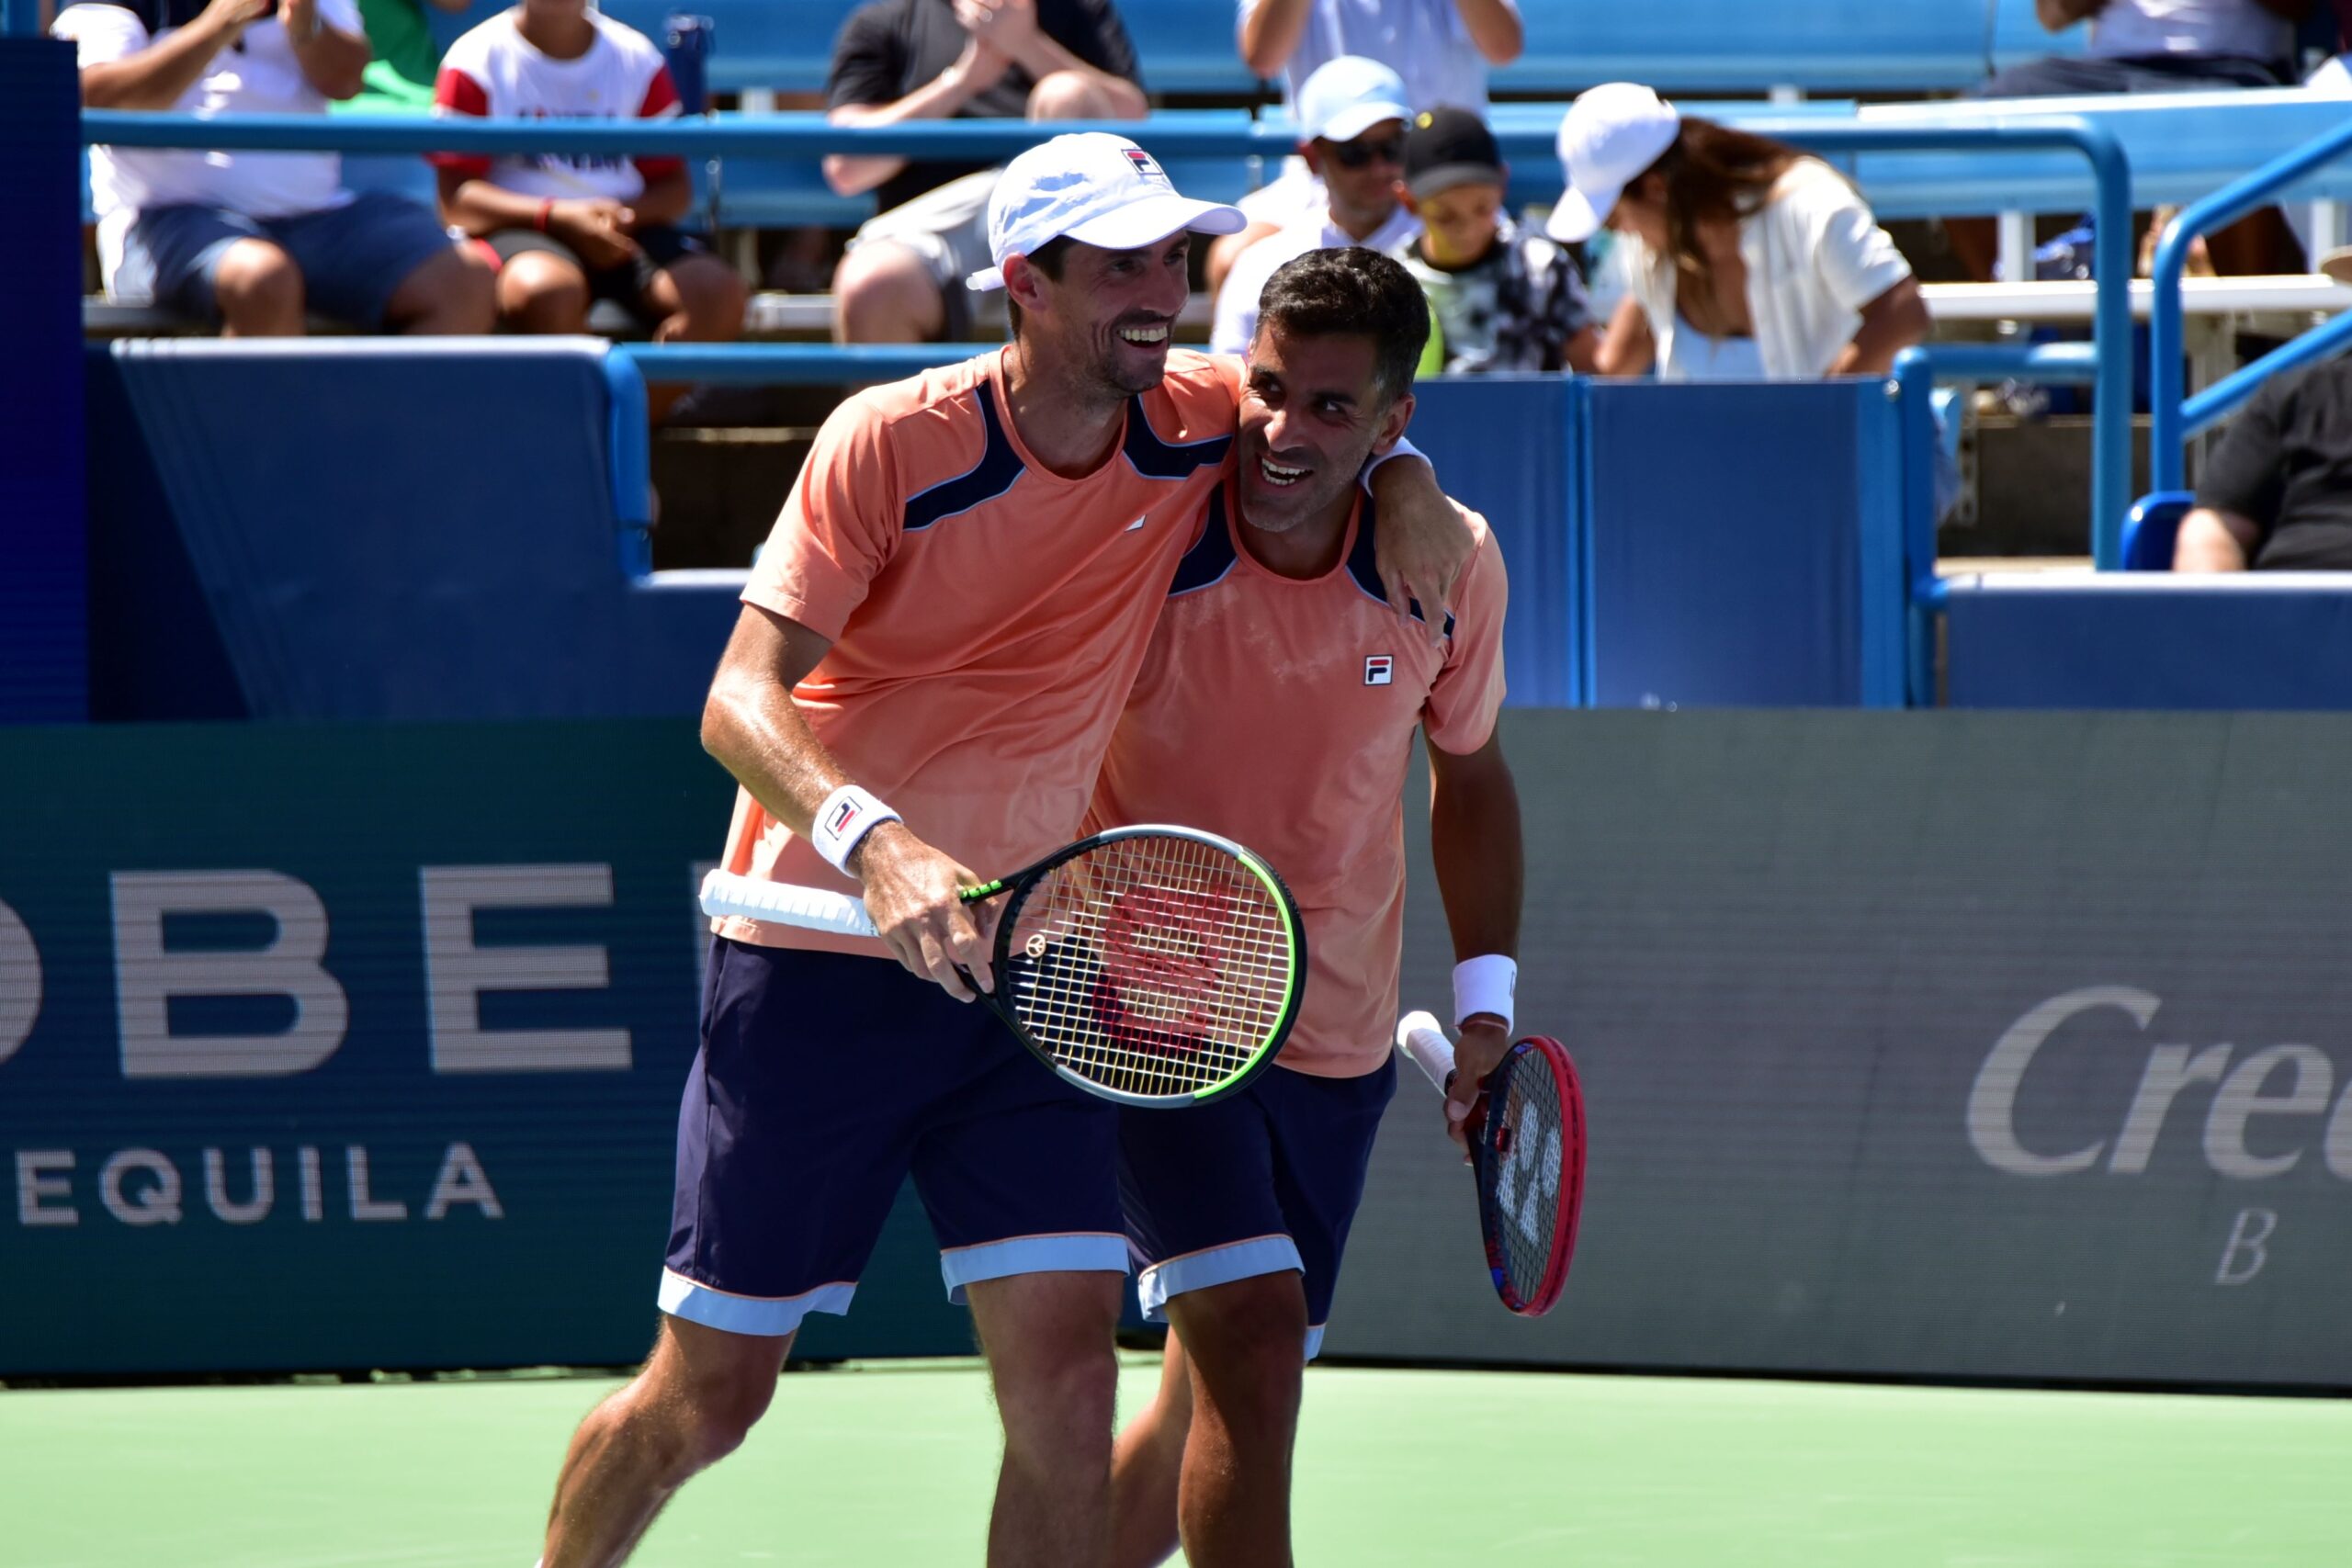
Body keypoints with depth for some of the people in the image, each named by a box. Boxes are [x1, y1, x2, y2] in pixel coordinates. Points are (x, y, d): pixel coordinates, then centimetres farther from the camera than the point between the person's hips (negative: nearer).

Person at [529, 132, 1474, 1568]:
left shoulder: (1197, 425, -1)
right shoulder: (892, 440, -15)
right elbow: (740, 705, -20)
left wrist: (1403, 479, -3)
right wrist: (877, 843, -39)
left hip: (1021, 965, 4)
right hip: (817, 956, -4)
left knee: (1068, 1376, -10)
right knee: (711, 1393, 3)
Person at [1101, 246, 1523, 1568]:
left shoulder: (1450, 566, -8)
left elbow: (1470, 772, 11)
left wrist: (1488, 1002, 5)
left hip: (1340, 1043, 4)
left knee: (1222, 1399, 12)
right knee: (1252, 1341, -21)